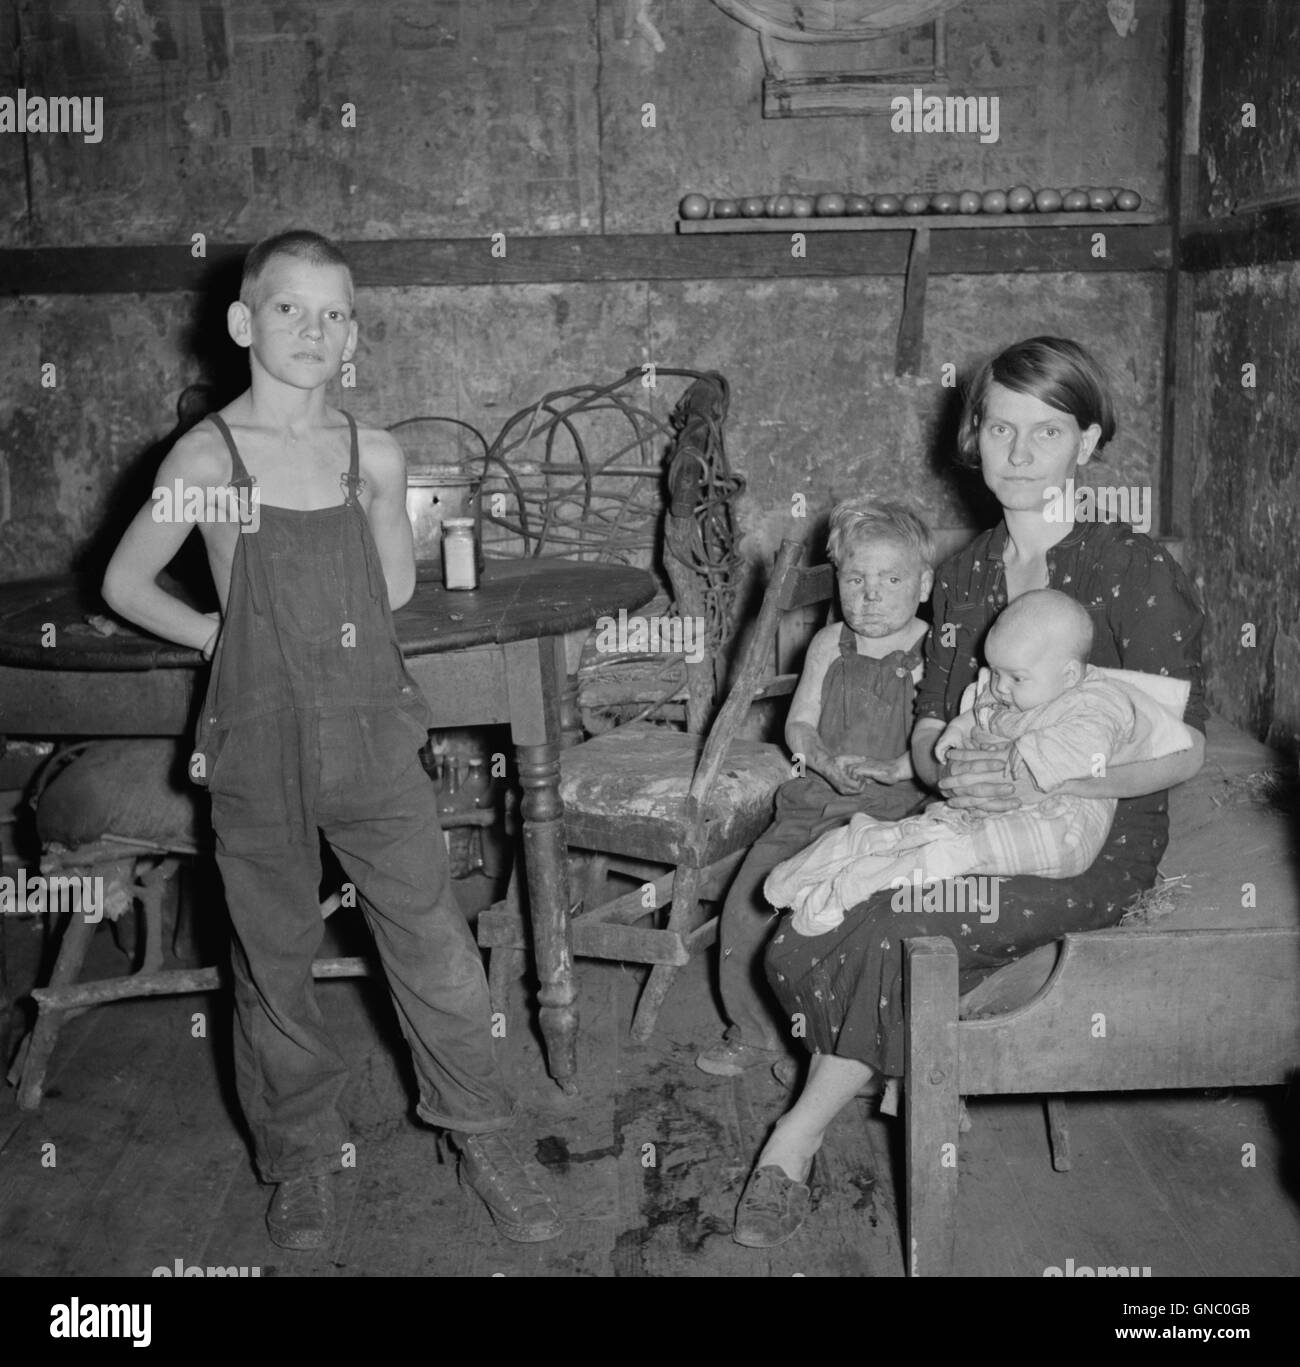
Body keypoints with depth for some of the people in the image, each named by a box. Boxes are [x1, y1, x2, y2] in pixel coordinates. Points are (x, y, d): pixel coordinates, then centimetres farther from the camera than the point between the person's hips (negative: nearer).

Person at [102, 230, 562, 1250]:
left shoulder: (376, 456, 1)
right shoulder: (206, 458, -6)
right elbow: (125, 584, 4)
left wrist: (307, 616, 6)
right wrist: (218, 632, 1)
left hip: (372, 735, 2)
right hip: (260, 744, -1)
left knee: (436, 946, 6)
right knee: (276, 958, 11)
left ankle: (483, 1137, 24)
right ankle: (302, 1153, 31)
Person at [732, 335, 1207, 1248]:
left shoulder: (1138, 572, -8)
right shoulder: (962, 574, 10)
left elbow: (1184, 751, -9)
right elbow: (926, 731, 11)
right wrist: (950, 769, -14)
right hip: (975, 826, 5)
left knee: (885, 929, -26)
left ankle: (801, 1136, -8)